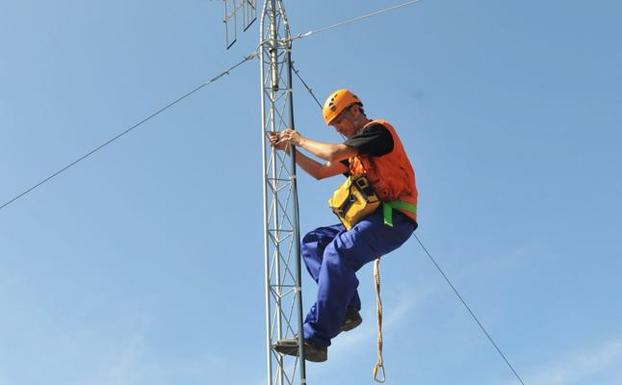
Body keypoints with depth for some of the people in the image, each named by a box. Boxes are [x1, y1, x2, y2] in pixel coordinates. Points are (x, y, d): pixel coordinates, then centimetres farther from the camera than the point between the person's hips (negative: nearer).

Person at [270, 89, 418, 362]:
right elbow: (320, 172, 28)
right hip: (372, 217, 10)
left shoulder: (378, 130, -4)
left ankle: (315, 339, -32)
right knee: (312, 243, 4)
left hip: (394, 218, -10)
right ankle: (346, 308, -10)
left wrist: (301, 140, 0)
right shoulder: (355, 146, 24)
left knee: (338, 253, -28)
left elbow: (334, 153, -16)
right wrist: (290, 149, 19)